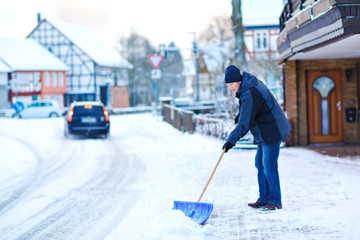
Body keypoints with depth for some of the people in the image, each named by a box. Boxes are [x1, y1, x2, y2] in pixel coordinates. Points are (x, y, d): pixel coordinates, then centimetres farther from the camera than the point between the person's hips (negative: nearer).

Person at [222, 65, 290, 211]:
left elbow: (245, 124, -25)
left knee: (269, 166, -6)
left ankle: (275, 201, 4)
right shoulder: (251, 82, 6)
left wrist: (231, 141, -19)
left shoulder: (249, 94, -25)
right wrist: (239, 115, 22)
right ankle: (263, 199, 21)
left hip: (272, 132, -11)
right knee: (260, 164, 14)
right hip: (264, 133, 11)